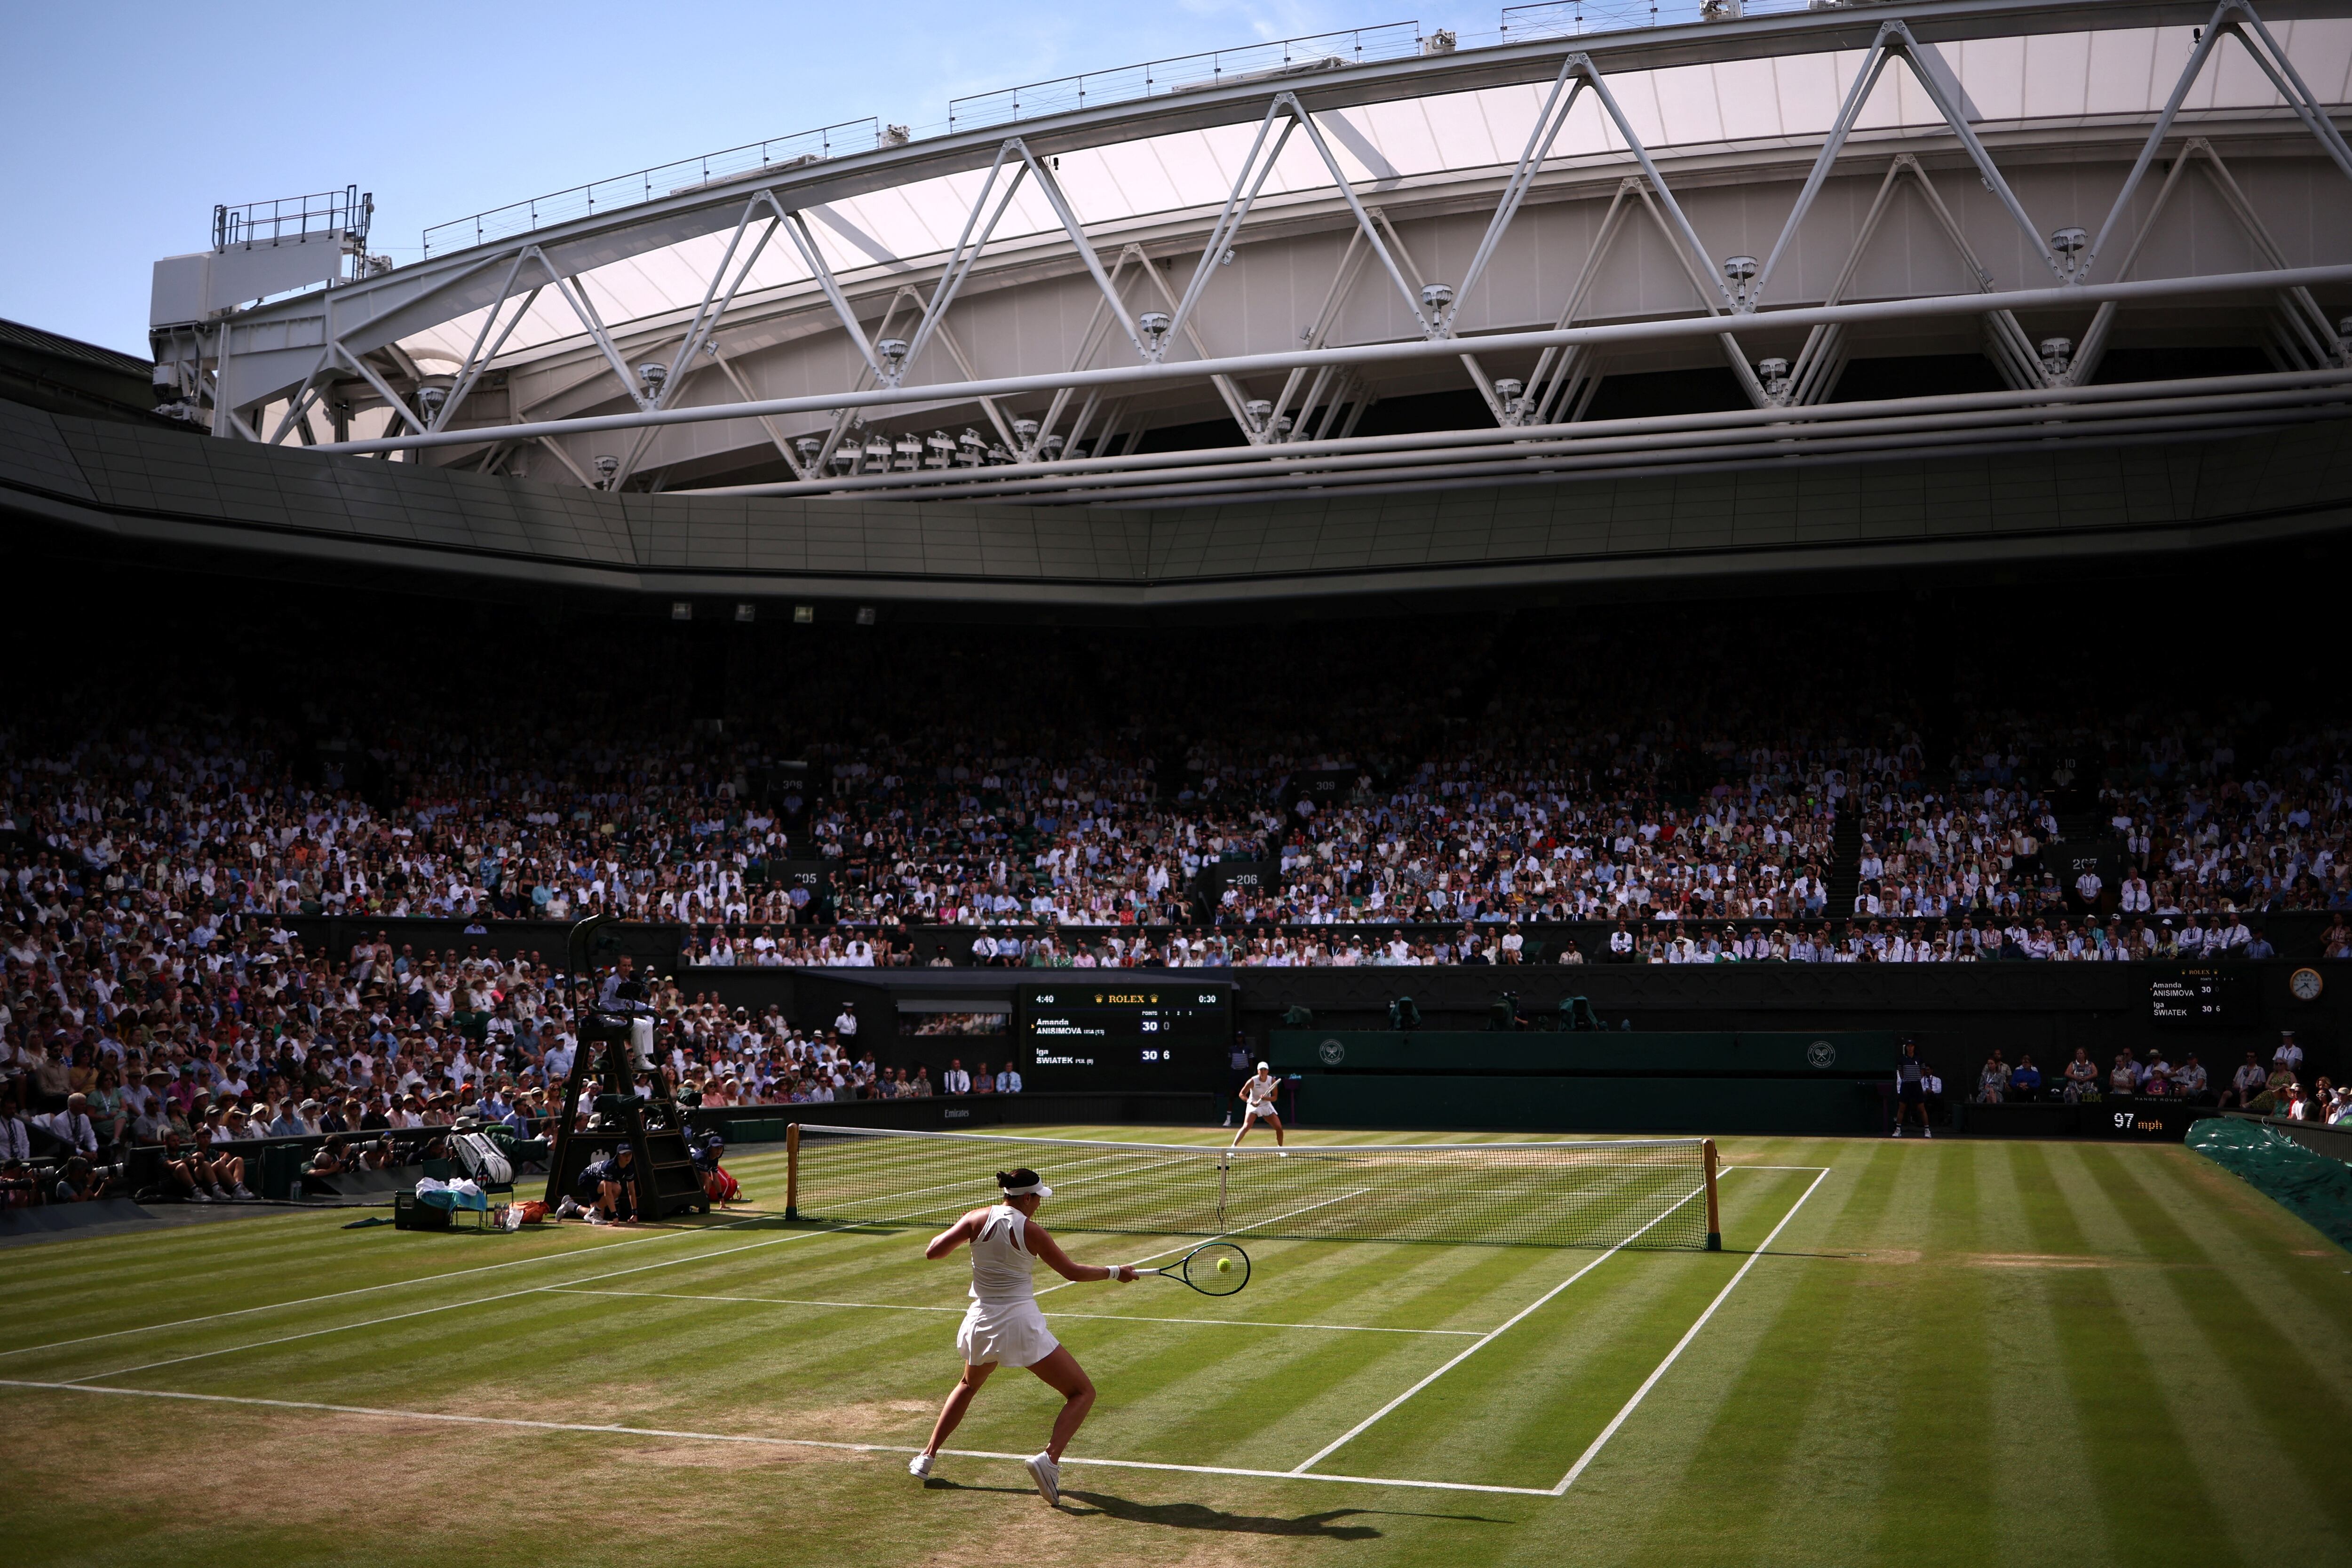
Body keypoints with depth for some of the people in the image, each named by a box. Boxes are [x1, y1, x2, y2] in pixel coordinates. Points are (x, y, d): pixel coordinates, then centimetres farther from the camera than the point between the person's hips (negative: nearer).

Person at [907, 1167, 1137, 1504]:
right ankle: (1049, 1458, -20)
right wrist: (1116, 1272, 14)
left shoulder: (978, 1219, -2)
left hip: (981, 1324, 5)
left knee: (969, 1385, 36)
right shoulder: (1030, 1231, -9)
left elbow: (932, 1252, -1)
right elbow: (1072, 1272, 1)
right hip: (1021, 1322, -5)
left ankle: (926, 1457, 34)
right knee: (1083, 1393, 2)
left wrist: (956, 1235, 19)